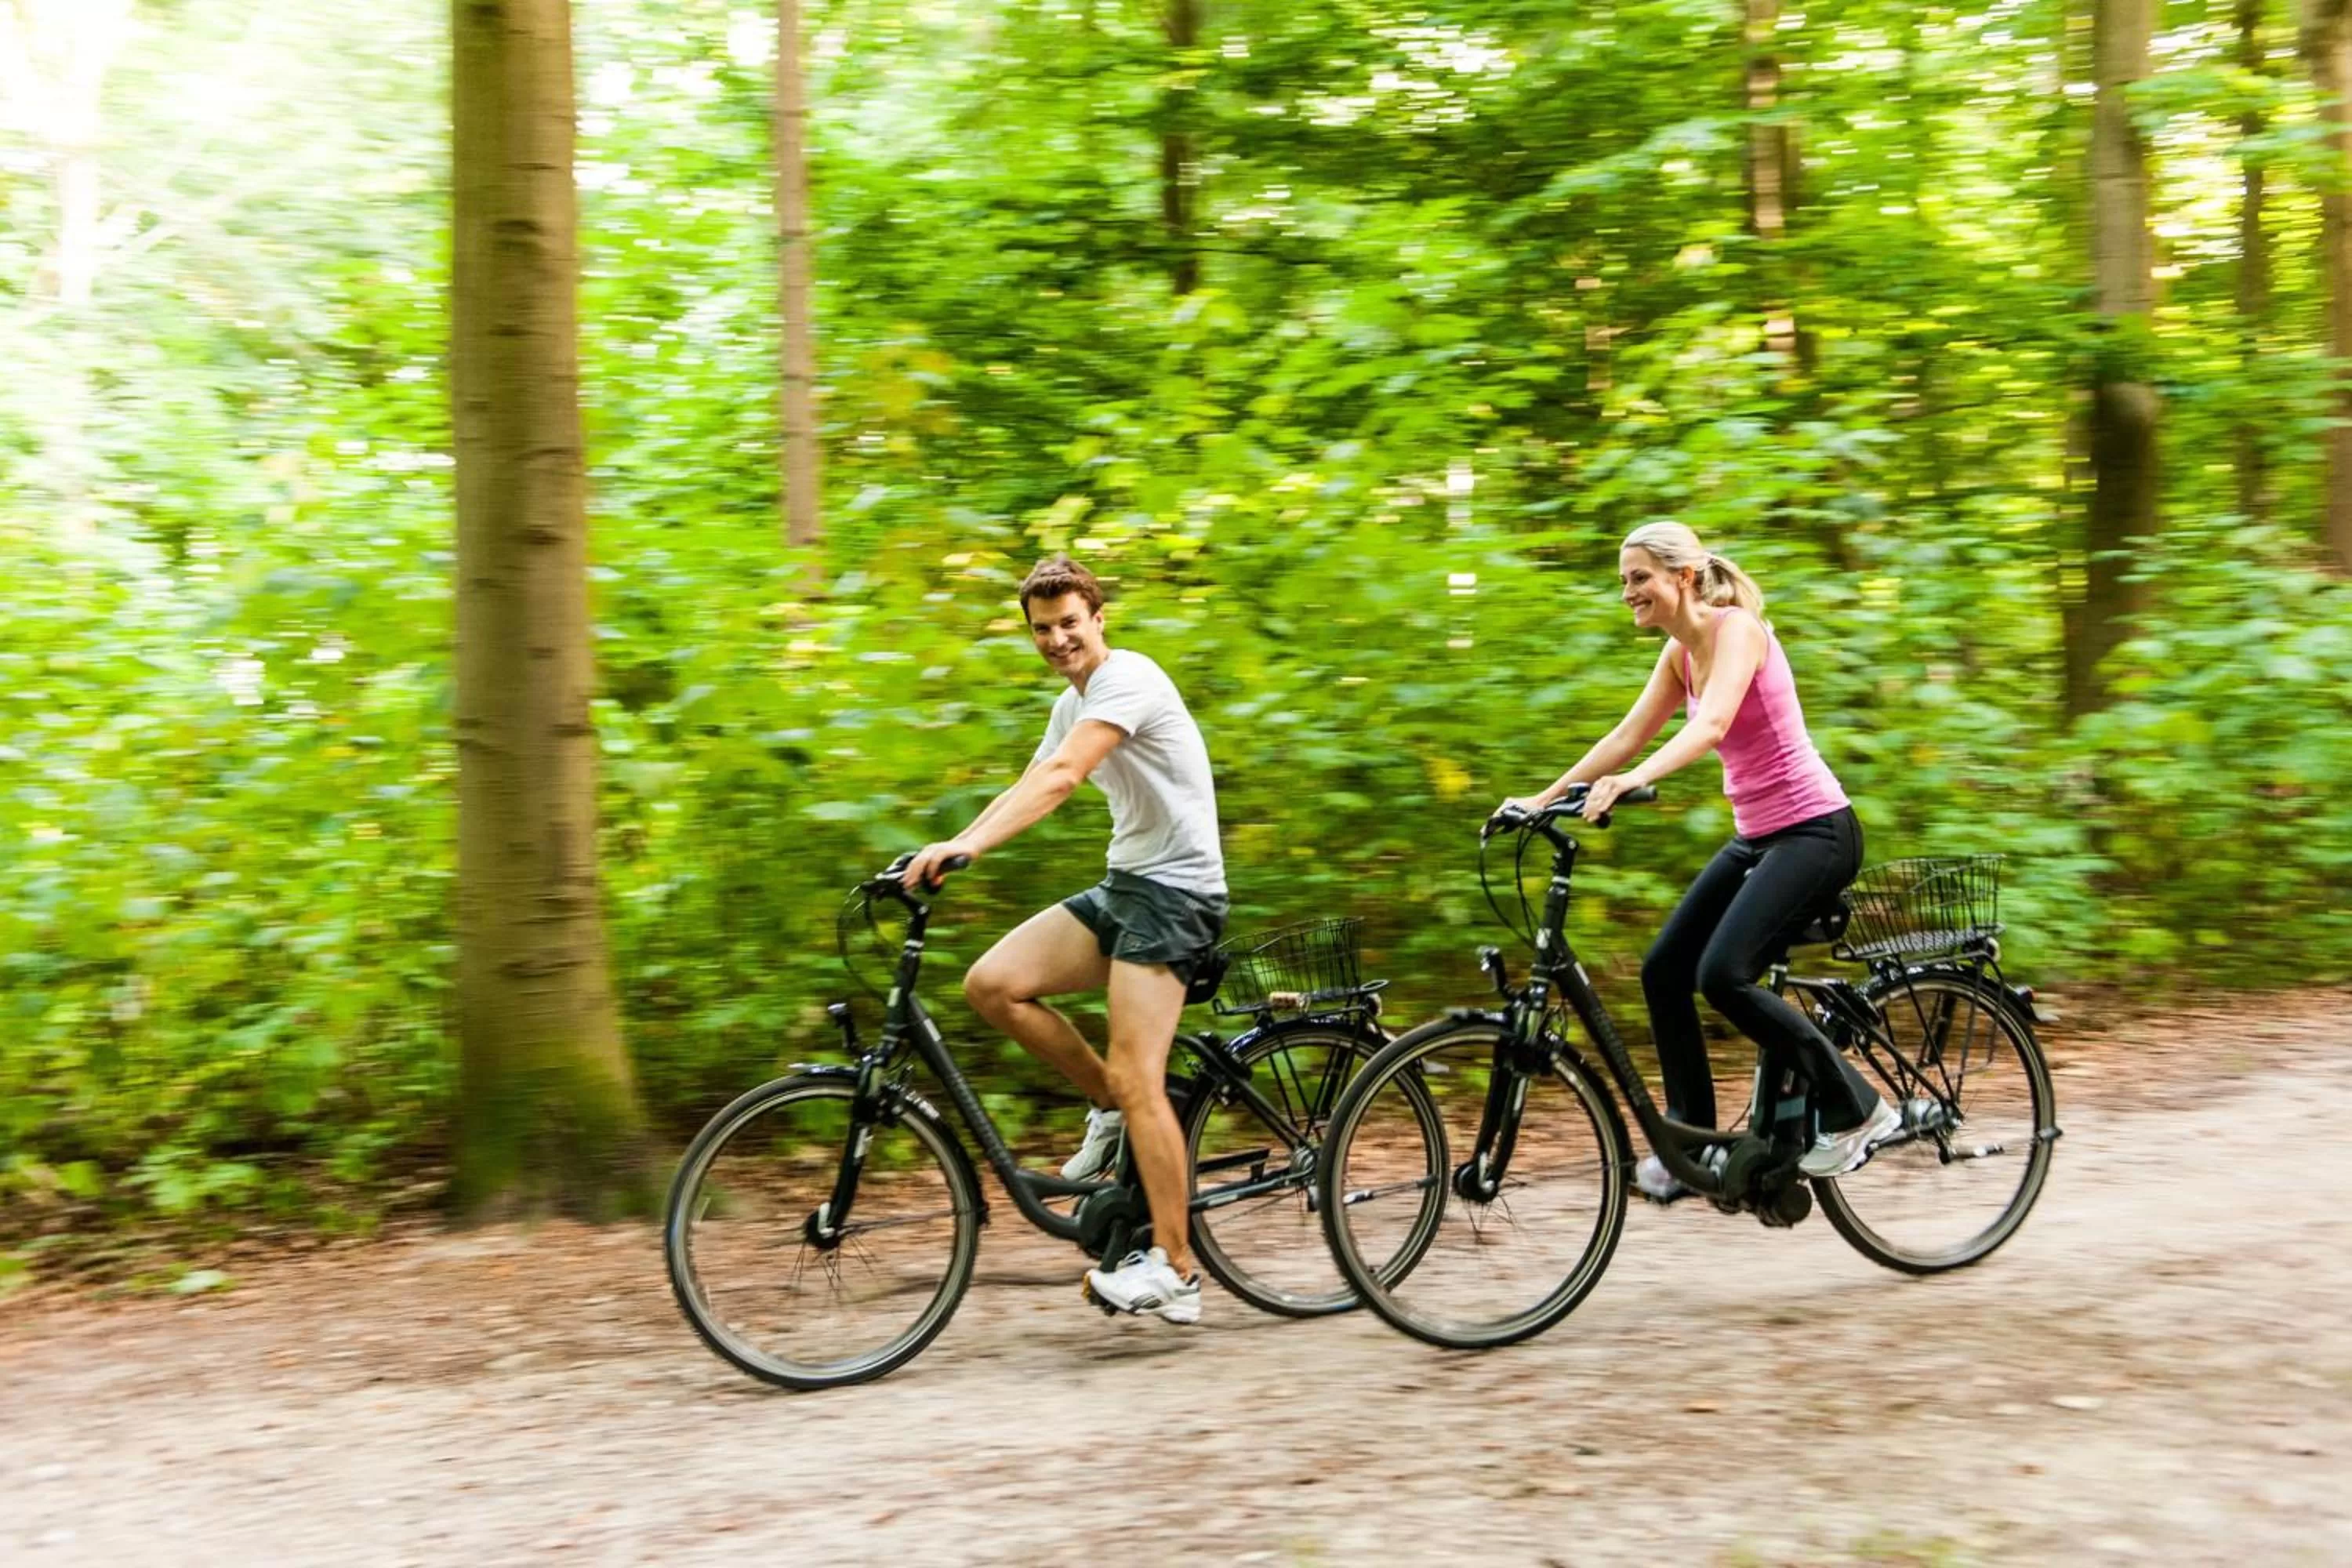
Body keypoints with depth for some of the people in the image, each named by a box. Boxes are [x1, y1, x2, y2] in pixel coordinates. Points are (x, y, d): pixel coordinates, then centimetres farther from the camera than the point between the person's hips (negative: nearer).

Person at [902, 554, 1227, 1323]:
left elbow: (1060, 776, -28)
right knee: (992, 984, -8)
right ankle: (1112, 1109, 8)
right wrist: (943, 853, 0)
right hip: (1123, 884, 9)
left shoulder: (1128, 679, -14)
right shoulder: (1073, 705, 17)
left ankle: (1175, 1273, -10)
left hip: (1175, 891, -9)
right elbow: (1026, 788, 14)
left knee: (1136, 1077, -15)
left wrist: (965, 846, -38)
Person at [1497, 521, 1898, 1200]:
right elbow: (1628, 734, 10)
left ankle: (1857, 1110, -6)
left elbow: (1712, 722, -32)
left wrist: (1633, 781, -47)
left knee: (1722, 975, -22)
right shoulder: (1679, 651, 9)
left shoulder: (1736, 628, -16)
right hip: (1756, 836, 9)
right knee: (1663, 970, 2)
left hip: (1816, 832, -9)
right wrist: (1546, 796, 2)